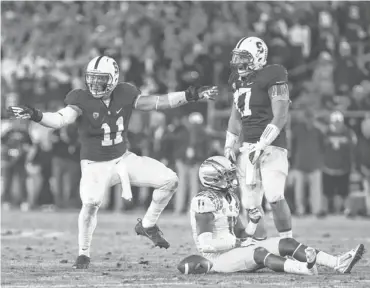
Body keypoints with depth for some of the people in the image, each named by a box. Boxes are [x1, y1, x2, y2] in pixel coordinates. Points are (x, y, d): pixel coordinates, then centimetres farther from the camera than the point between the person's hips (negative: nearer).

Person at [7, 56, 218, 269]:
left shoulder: (124, 95, -5)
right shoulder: (82, 100, -16)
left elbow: (157, 103, -1)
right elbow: (62, 119, -31)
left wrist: (191, 95, -7)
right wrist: (35, 116, -50)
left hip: (124, 159, 5)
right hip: (95, 165, -5)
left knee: (169, 180, -6)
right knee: (91, 202, -32)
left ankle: (147, 225, 14)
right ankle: (84, 253, -10)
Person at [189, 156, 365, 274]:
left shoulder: (230, 199, 14)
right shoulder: (204, 203, -16)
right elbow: (206, 245, -23)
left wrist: (253, 222, -4)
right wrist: (236, 242, -14)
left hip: (237, 249, 9)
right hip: (220, 258, -9)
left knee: (288, 244, -8)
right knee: (259, 252, -38)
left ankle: (338, 264, -24)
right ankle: (306, 269, -65)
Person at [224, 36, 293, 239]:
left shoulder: (272, 79, -11)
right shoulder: (239, 81, 12)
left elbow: (280, 118, -15)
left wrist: (262, 145, -20)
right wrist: (229, 146, 12)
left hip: (271, 146, -7)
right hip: (248, 146, 7)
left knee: (274, 197, -20)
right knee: (250, 203, 4)